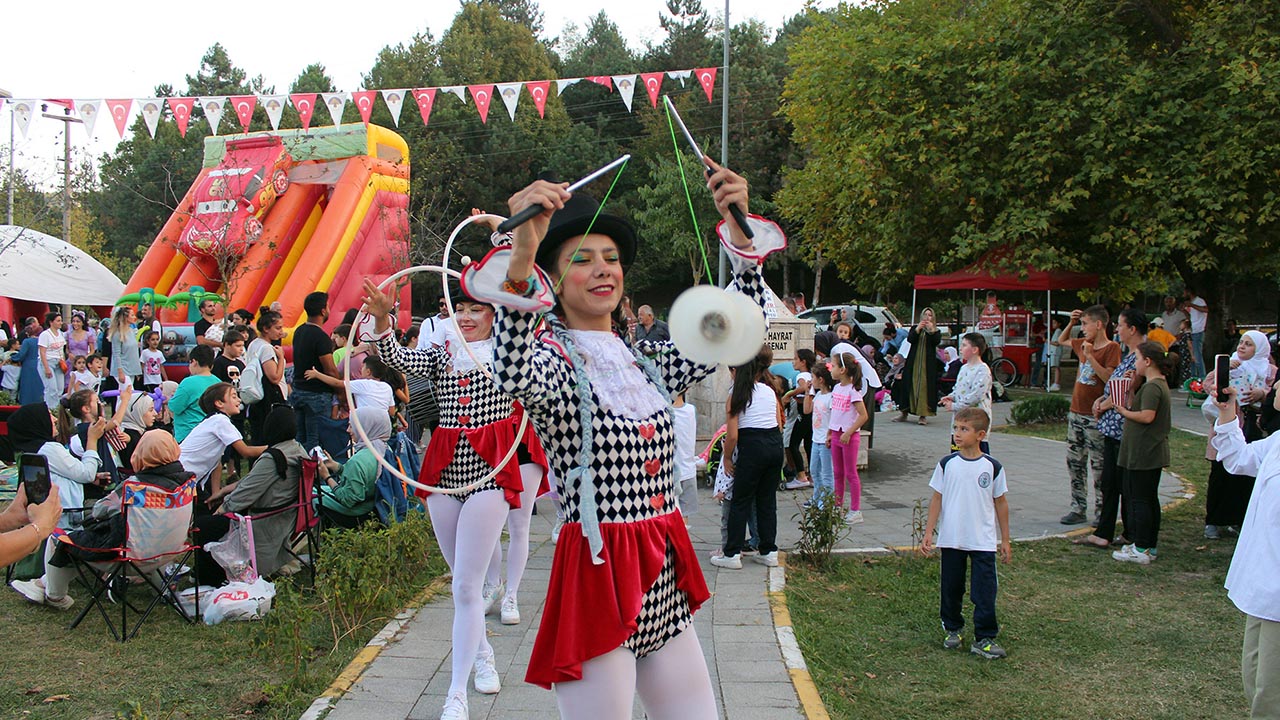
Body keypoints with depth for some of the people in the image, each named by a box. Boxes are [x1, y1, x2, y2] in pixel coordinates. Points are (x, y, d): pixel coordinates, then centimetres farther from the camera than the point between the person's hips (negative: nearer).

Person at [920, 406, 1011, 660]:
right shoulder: (946, 464, -2)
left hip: (984, 541, -1)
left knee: (984, 591, -2)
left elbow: (1001, 503, 4)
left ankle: (984, 639, 7)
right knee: (951, 588, 12)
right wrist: (928, 533, 0)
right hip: (951, 540, 1)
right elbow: (937, 499, 3)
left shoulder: (993, 467, -4)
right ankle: (953, 630, 30)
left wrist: (1005, 540, 7)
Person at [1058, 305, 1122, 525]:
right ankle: (1078, 509, 18)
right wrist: (1070, 323, 11)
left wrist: (1090, 356, -22)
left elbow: (1109, 378, -22)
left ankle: (1101, 512, 8)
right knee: (1074, 462, 10)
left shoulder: (1112, 348, -10)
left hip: (1096, 417, -7)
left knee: (1099, 466, 0)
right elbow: (1061, 341, 27)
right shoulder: (1083, 344, 9)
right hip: (1076, 412, 7)